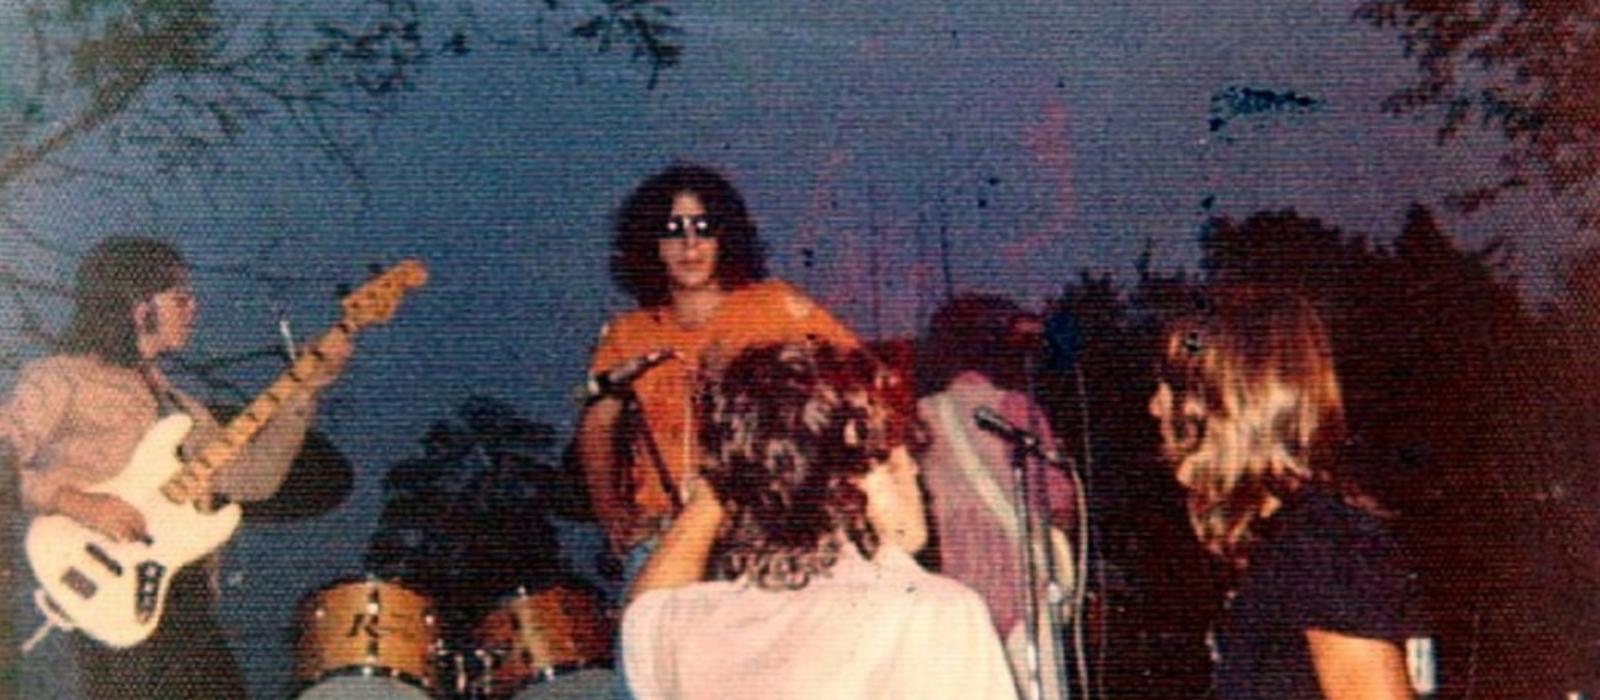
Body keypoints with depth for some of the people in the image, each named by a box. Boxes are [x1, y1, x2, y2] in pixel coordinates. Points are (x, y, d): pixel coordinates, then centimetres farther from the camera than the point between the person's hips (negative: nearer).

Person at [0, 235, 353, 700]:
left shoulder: (175, 401, 23)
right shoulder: (60, 379, 2)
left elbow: (249, 480, 12)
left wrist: (305, 391, 8)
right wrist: (76, 502, -20)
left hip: (191, 604, 7)